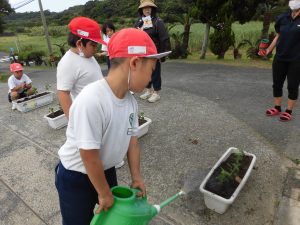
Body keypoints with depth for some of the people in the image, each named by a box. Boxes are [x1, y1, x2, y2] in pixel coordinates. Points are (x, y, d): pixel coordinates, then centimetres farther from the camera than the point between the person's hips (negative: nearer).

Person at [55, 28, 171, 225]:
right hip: (75, 178, -6)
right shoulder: (91, 101, -36)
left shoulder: (131, 100, -12)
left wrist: (136, 177, 5)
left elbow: (132, 139, -1)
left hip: (107, 170, 6)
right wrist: (104, 194, -15)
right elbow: (90, 158, -29)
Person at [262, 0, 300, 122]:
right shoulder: (283, 17, 3)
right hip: (280, 58, 5)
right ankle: (277, 108, 26)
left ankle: (289, 111, 17)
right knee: (277, 84, 10)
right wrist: (268, 50, 3)